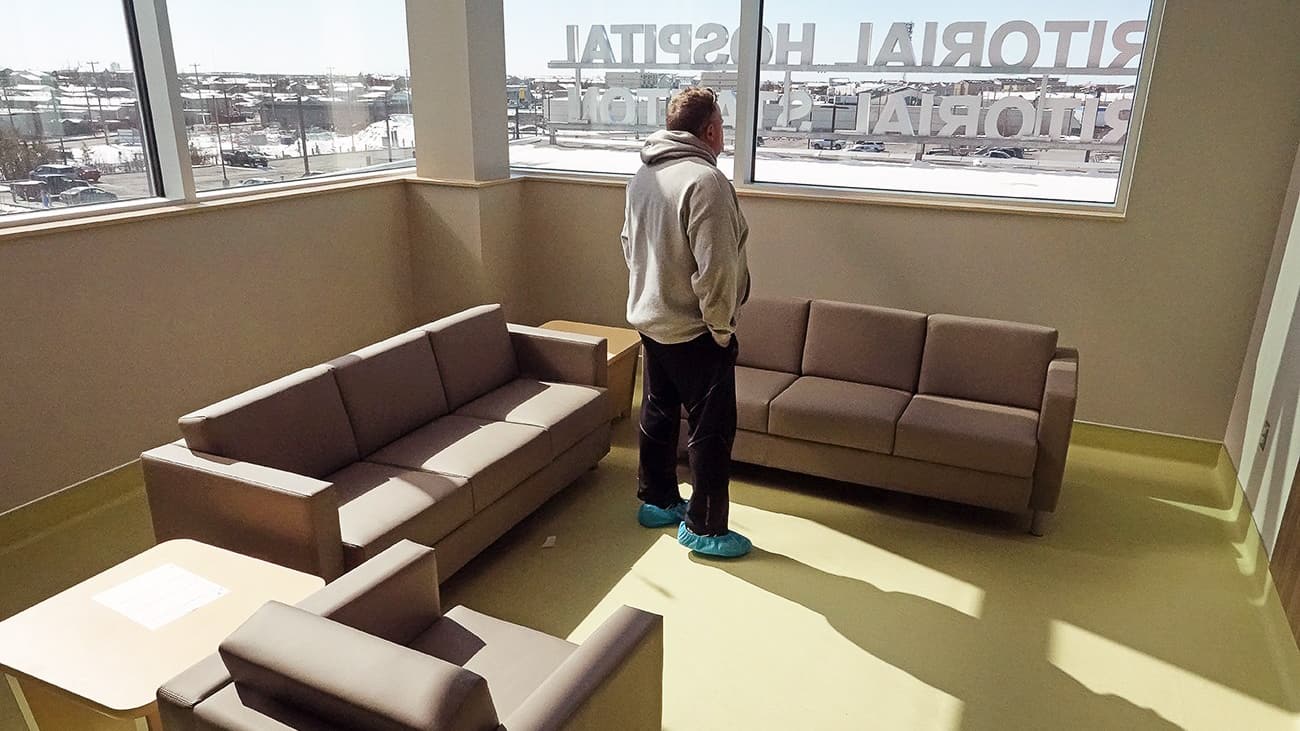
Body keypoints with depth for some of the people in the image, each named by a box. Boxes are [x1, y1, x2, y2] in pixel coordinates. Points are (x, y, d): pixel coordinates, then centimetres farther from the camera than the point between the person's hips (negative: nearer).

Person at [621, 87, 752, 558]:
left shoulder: (643, 176, 6)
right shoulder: (705, 180, -22)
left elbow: (630, 246, 16)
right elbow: (715, 269, -26)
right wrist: (721, 327, -14)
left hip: (650, 321, 9)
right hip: (694, 332, -9)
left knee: (659, 414, 20)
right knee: (711, 430, 3)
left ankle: (656, 501, 34)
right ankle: (703, 528, 13)